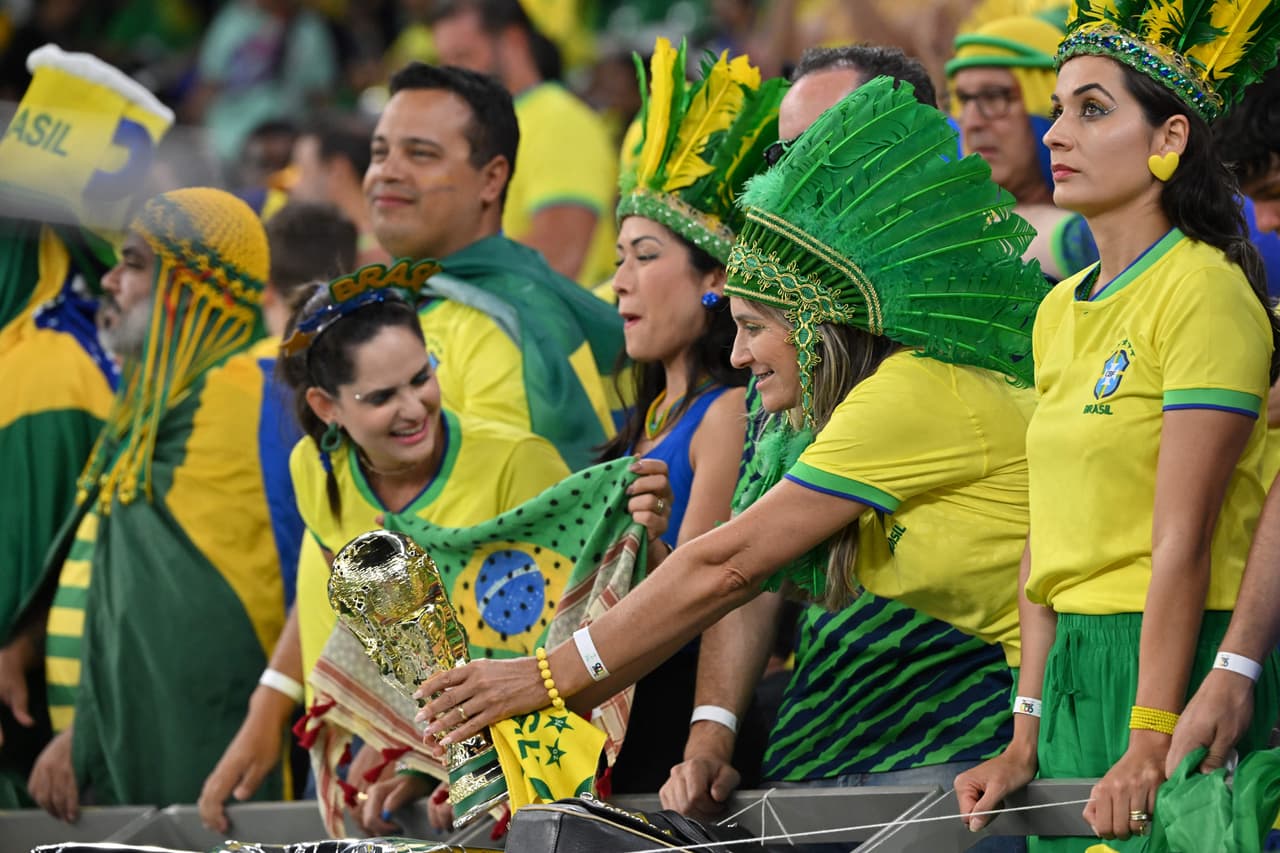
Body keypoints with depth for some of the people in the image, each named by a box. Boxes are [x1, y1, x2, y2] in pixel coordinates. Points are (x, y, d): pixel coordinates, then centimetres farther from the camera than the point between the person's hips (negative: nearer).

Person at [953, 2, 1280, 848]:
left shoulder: (1205, 290, -11)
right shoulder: (1060, 311, 14)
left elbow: (1183, 542, -16)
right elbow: (1046, 545, 13)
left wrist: (1152, 745, -20)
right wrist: (1026, 744, 7)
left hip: (1176, 661, -8)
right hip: (1073, 670, 8)